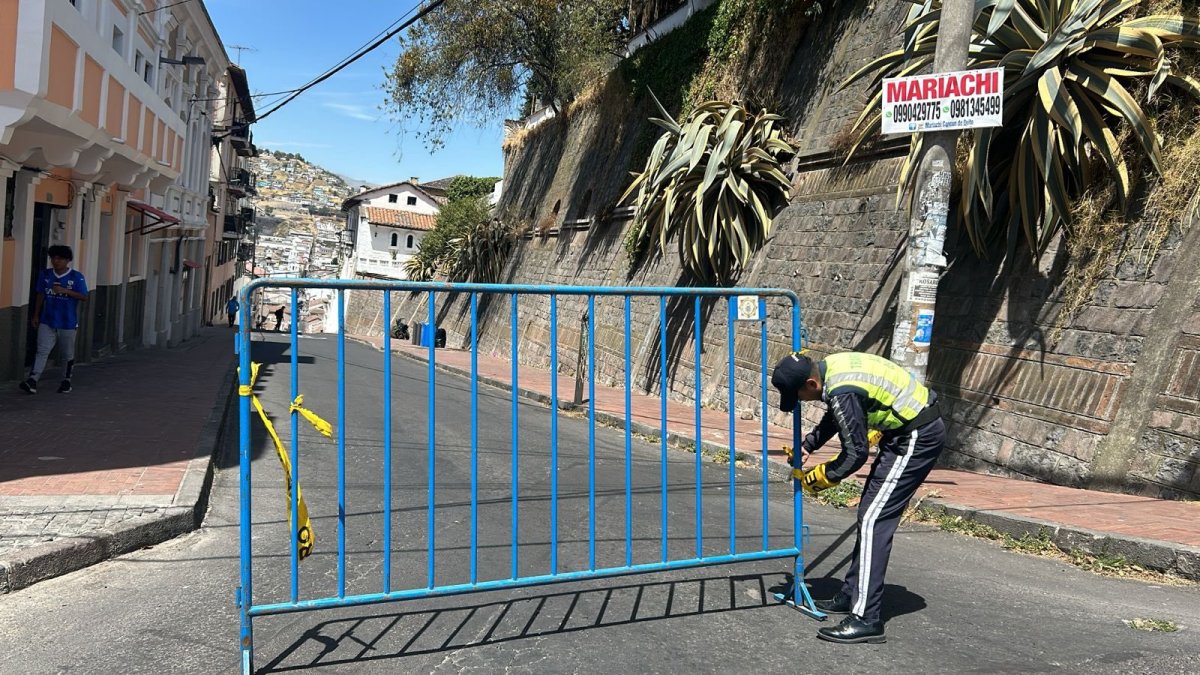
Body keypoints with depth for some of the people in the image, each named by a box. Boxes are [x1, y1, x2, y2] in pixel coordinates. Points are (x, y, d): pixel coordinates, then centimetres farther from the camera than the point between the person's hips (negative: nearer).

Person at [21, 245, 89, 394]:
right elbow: (40, 295, 11)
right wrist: (36, 315, 11)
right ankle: (32, 380, -12)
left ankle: (67, 381, 24)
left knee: (67, 354, 10)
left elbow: (84, 297, -11)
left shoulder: (76, 277, -7)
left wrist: (65, 291, -24)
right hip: (47, 321, 2)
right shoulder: (45, 274, 4)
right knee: (42, 351, -5)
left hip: (68, 323, -2)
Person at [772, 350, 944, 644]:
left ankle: (866, 618, -11)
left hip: (919, 437, -10)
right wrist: (807, 445, 12)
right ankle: (852, 594, 25)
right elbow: (834, 416, 20)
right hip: (911, 429, 10)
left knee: (873, 520, -12)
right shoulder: (830, 366, 1)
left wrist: (820, 477, -4)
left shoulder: (843, 393, -27)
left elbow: (856, 452, -18)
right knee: (870, 515, 15)